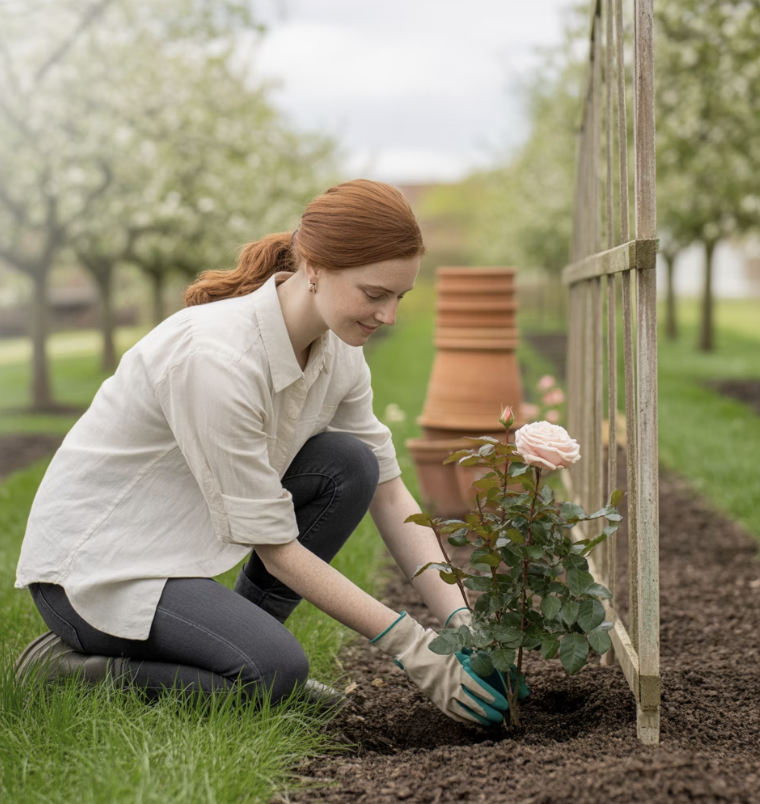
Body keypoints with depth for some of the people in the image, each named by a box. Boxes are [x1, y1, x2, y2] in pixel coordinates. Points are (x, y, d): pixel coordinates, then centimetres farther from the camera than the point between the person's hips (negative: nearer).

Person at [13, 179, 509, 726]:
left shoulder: (337, 347, -6)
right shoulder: (218, 356, -31)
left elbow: (389, 493, 0)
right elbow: (275, 548, -24)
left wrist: (459, 621, -11)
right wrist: (414, 649, -23)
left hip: (179, 533, 8)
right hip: (92, 559, -8)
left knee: (349, 465, -10)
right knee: (276, 670, -26)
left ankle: (243, 643, 3)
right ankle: (72, 665, -5)